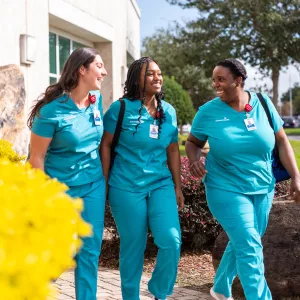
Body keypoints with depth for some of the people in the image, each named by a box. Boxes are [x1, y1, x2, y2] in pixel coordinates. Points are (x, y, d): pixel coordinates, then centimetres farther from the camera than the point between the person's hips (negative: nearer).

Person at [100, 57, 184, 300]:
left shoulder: (169, 111, 7)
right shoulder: (121, 108, -6)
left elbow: (173, 150, 13)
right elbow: (105, 146, -3)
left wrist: (178, 186, 13)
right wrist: (104, 184, -4)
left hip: (160, 184, 4)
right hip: (126, 186, -3)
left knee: (171, 240, -8)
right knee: (133, 246, 4)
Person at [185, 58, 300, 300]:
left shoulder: (262, 103, -5)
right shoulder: (208, 112, -9)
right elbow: (193, 142, 4)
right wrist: (194, 160, -18)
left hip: (263, 189, 4)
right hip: (227, 189, -4)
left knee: (242, 244, 17)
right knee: (250, 249, -10)